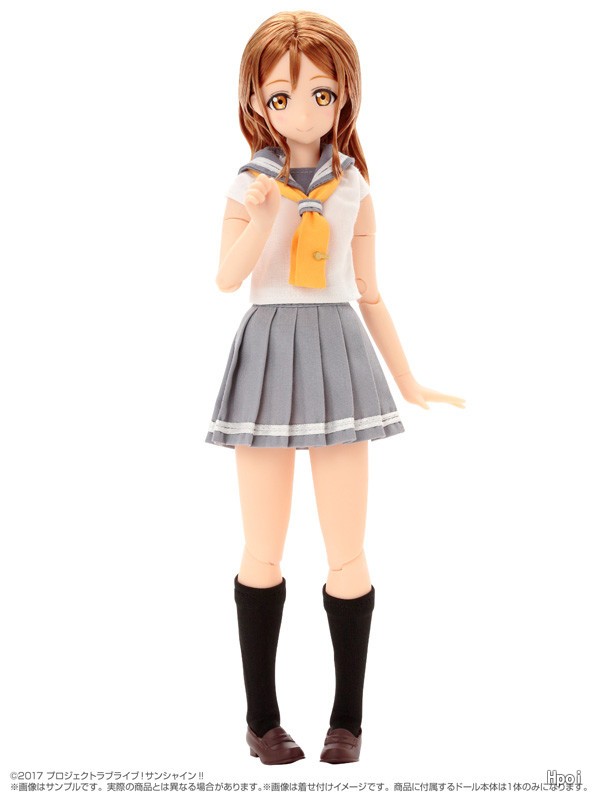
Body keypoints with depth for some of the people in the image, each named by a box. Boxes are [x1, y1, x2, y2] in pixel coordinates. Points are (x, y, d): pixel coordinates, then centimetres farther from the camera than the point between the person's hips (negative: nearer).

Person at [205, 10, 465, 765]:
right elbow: (226, 278, -13)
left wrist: (408, 382, 13)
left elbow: (370, 295, 12)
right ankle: (262, 716, 18)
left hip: (339, 358, 1)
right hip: (270, 356, -1)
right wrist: (263, 213, -26)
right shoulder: (251, 185, 1)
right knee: (263, 553, 4)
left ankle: (348, 716, 16)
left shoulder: (354, 192, 6)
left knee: (347, 553, 1)